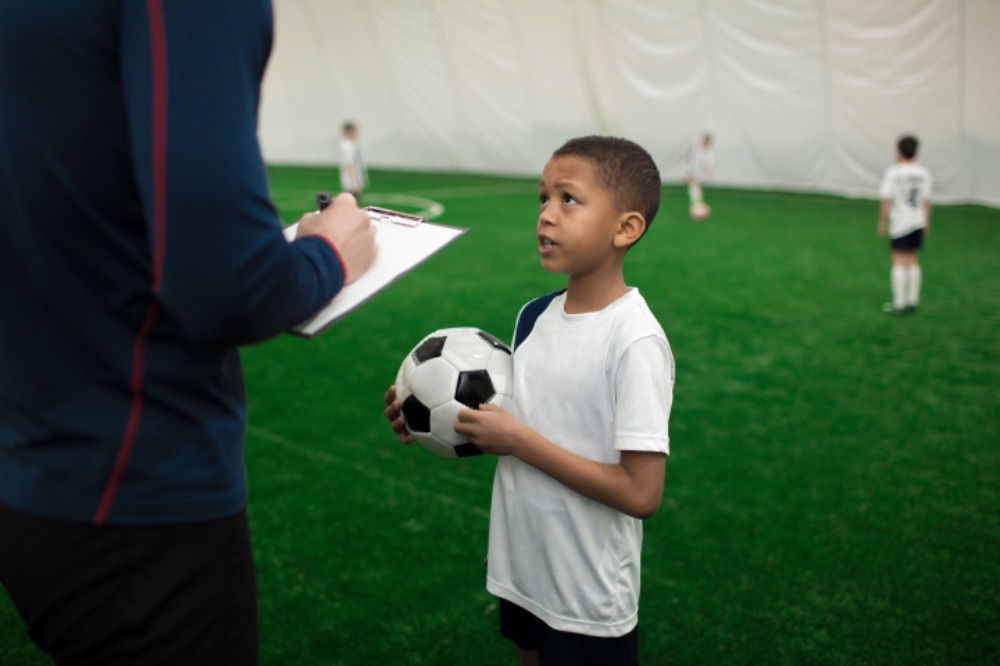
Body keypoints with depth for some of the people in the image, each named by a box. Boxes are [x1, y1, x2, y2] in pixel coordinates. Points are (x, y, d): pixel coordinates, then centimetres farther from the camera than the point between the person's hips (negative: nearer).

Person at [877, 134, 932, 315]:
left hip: (899, 223, -5)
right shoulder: (923, 173, 3)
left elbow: (886, 201, -12)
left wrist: (882, 223, -3)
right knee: (912, 261, 13)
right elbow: (927, 202, 5)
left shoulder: (893, 173, -11)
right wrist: (926, 224, 14)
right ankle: (913, 301, 17)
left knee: (899, 261, -1)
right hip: (918, 222, 5)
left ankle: (899, 304, -1)